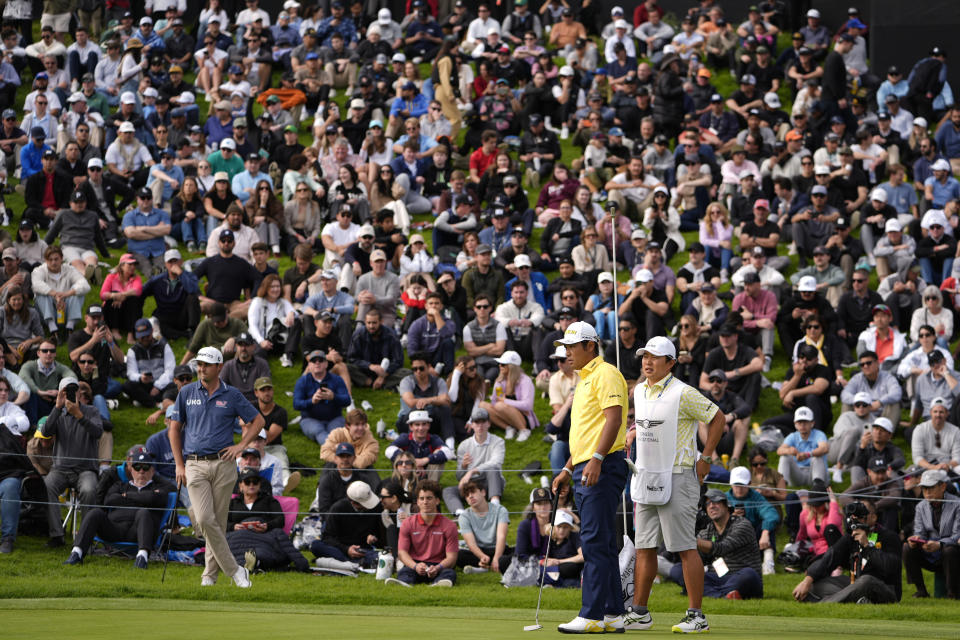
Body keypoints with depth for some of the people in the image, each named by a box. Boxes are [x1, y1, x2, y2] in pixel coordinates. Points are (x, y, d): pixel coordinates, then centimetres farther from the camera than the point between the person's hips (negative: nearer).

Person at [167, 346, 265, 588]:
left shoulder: (232, 396, 4)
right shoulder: (187, 393, 6)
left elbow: (258, 421, 13)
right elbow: (174, 429, 10)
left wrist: (241, 446, 0)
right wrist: (180, 465, 4)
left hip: (223, 464, 0)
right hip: (195, 465, 0)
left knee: (219, 521, 2)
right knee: (205, 520, -14)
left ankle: (210, 573, 13)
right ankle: (235, 570, -8)